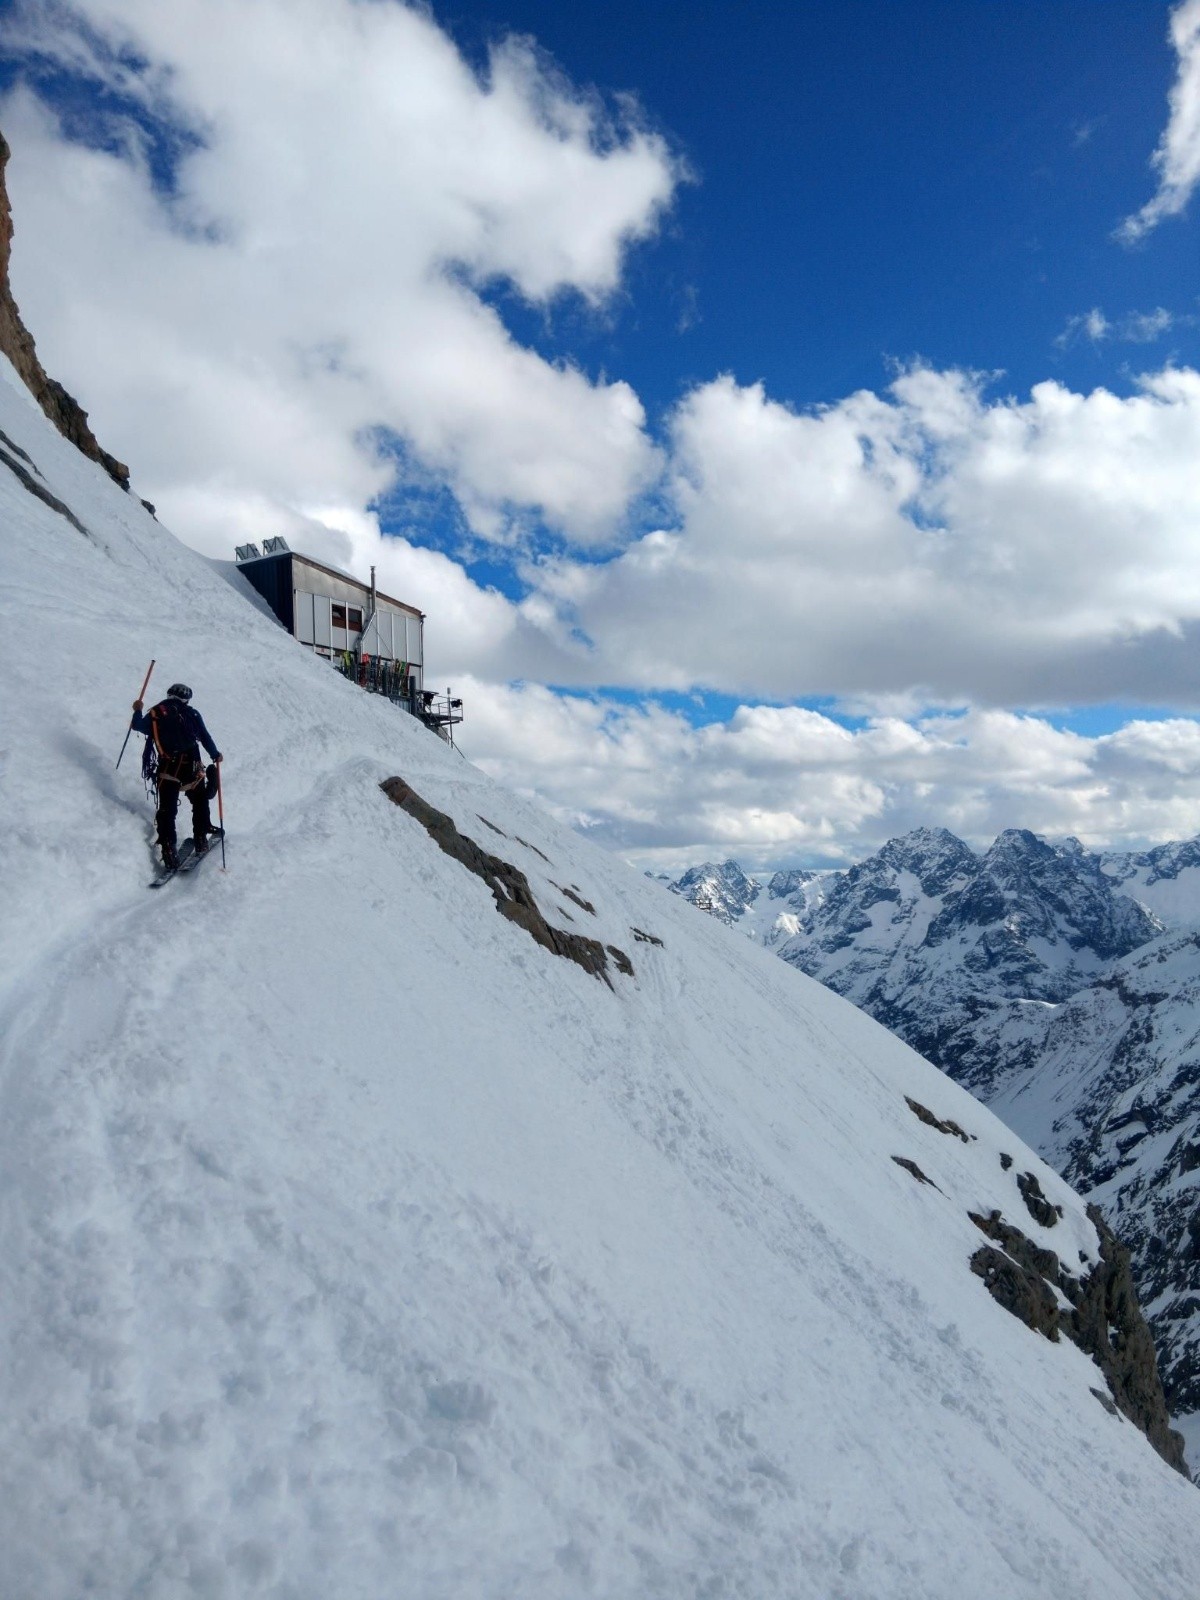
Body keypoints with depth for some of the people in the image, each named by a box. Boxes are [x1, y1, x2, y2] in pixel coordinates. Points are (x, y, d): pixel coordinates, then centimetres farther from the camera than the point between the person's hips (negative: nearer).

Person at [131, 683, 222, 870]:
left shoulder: (155, 713, 6)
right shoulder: (191, 713, 6)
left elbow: (137, 726, 18)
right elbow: (205, 737, 7)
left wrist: (137, 711, 38)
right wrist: (215, 755, 21)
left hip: (167, 771, 0)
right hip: (192, 768, 0)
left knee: (167, 810, 3)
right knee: (200, 802, 21)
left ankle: (168, 849, -8)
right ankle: (201, 839, 20)